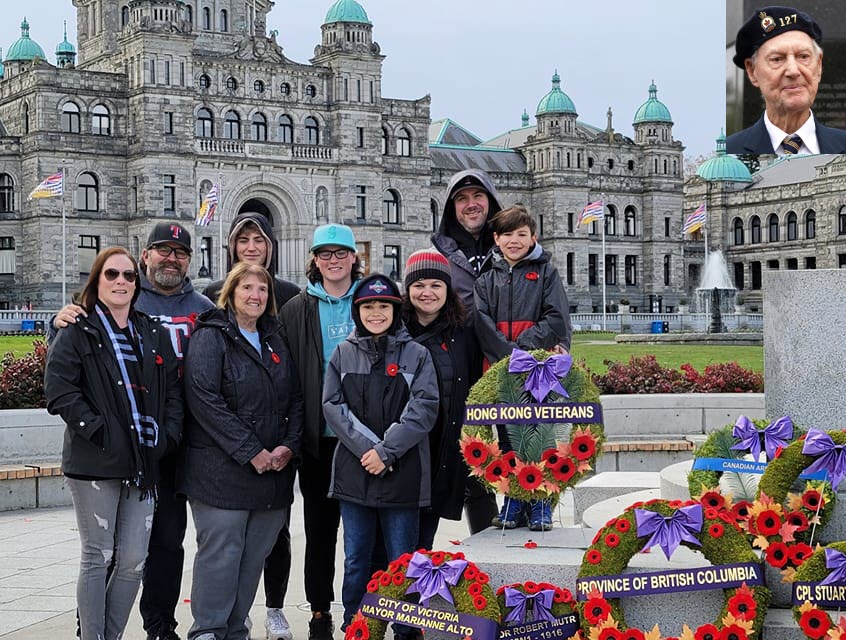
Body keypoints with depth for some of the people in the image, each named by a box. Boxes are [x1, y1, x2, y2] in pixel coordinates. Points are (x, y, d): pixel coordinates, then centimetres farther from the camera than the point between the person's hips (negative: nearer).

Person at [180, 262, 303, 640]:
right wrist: (251, 452, -17)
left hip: (273, 468, 6)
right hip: (221, 468, -6)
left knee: (254, 555, 8)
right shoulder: (211, 336, -4)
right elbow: (204, 397, -15)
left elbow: (295, 397, 15)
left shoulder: (275, 341, 17)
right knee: (220, 552, -5)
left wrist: (289, 446, -3)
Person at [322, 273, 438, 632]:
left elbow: (424, 407, -7)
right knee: (355, 561, 9)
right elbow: (333, 406, 0)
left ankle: (407, 630, 12)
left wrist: (386, 451, -14)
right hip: (354, 472, 2)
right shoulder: (343, 354, 9)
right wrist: (366, 448, -12)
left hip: (403, 473, -2)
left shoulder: (416, 354, 2)